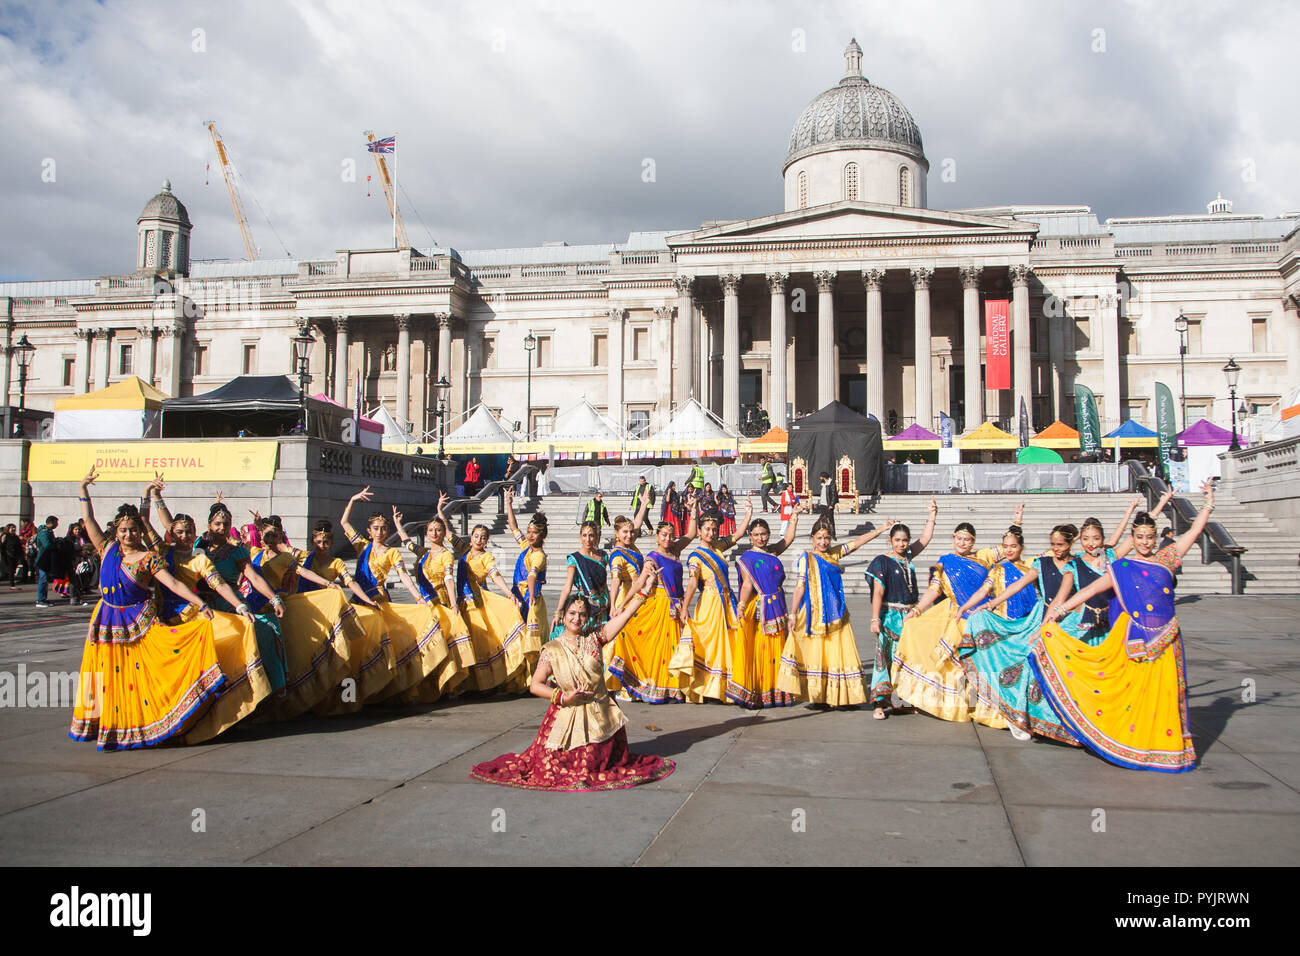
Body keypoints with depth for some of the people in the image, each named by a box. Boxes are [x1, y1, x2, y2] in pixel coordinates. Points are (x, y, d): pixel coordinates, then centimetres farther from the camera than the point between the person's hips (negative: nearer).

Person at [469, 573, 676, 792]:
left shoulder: (594, 639, 2)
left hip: (599, 714, 2)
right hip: (567, 714, -2)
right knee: (558, 769, -5)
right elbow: (535, 685, -4)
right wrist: (564, 697, -13)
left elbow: (625, 615, -6)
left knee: (597, 765, 8)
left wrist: (642, 587, -14)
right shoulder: (552, 649, -2)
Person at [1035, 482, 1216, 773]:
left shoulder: (1165, 559, 9)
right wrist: (1060, 609, -4)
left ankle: (1160, 744, 10)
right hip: (1134, 638, -2)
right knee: (1132, 688, -2)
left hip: (1165, 639, 2)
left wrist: (1209, 501, 9)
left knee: (1162, 691, 2)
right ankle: (1131, 744, 8)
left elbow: (1195, 530, 13)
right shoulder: (1121, 568, 4)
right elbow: (1090, 589, 1)